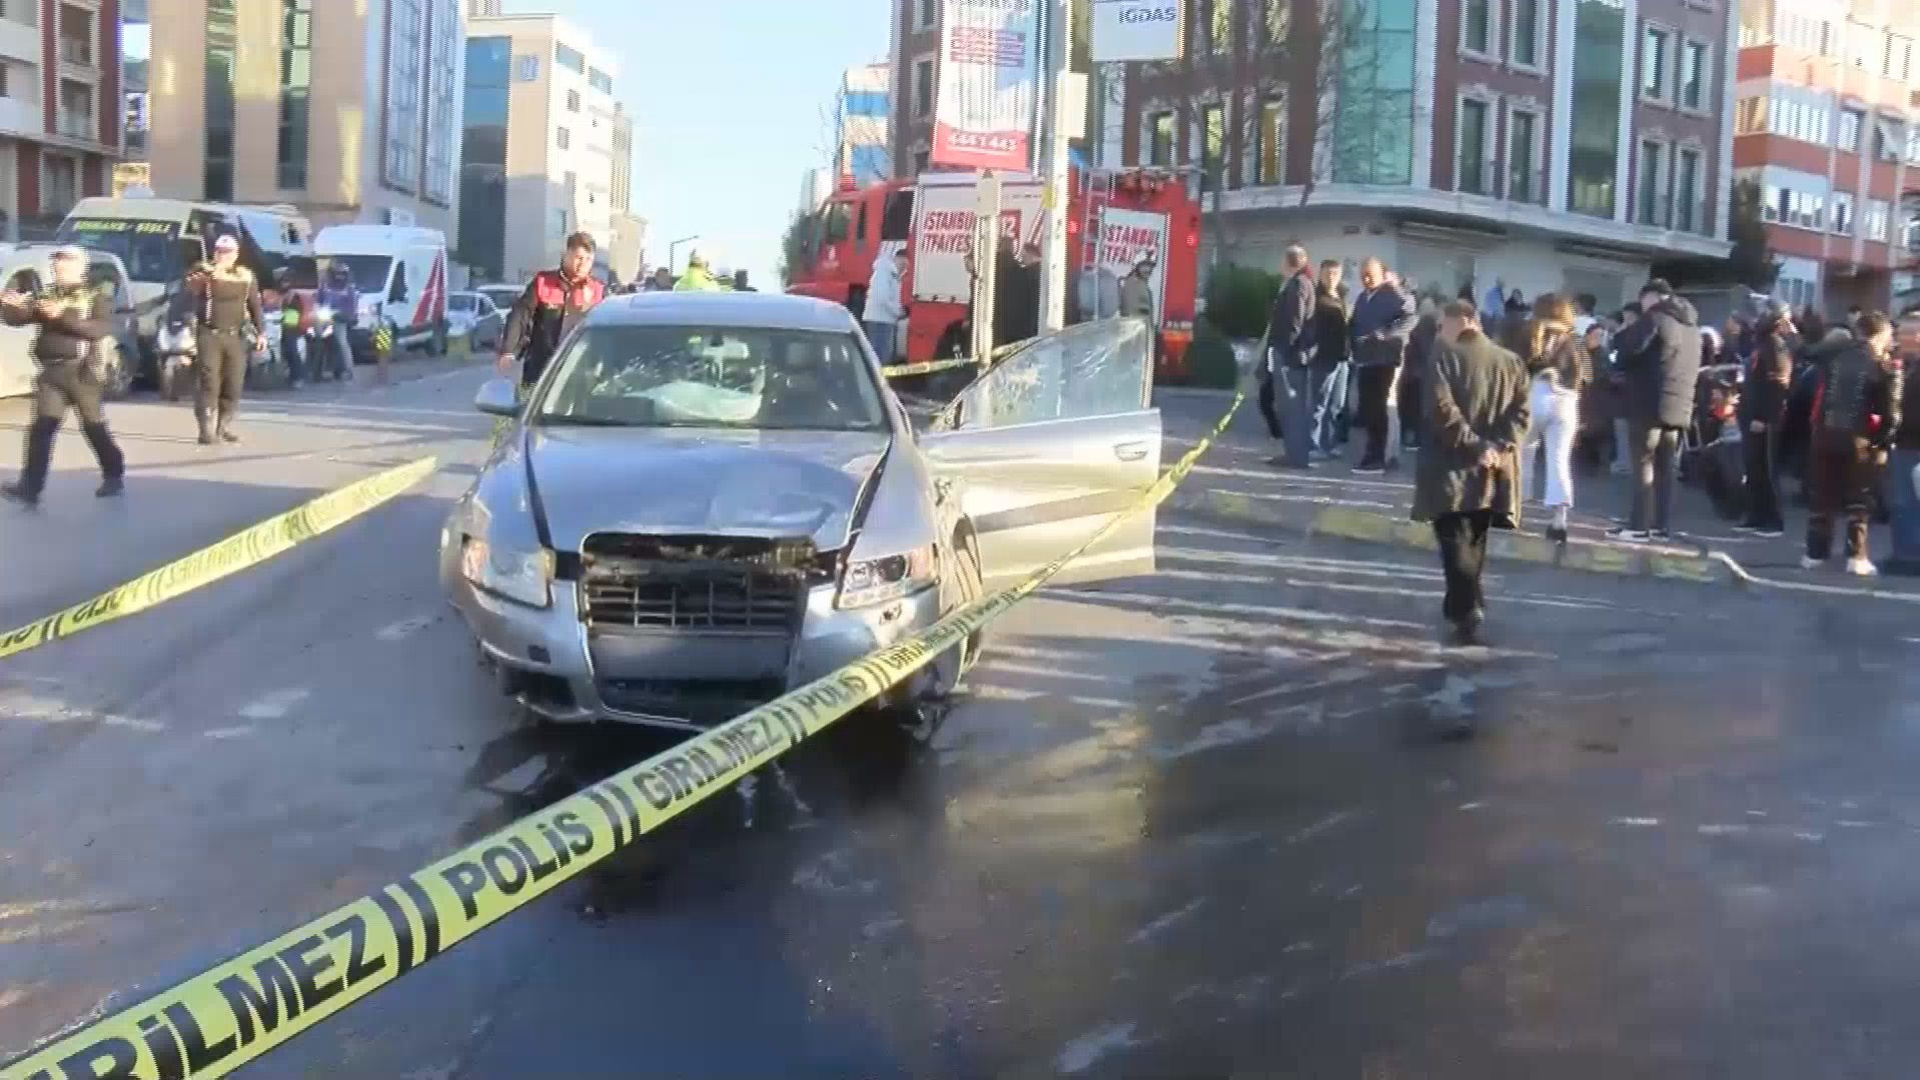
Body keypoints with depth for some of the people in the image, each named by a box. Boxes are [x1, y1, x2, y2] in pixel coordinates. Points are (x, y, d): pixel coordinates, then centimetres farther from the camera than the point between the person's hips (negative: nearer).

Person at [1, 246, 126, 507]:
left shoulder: (92, 298, -1)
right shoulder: (46, 298, 12)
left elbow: (101, 329, -17)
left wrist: (62, 316, -26)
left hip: (80, 371, -3)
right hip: (50, 371, 3)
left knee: (94, 427, 8)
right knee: (42, 427, -6)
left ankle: (115, 476, 27)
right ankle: (30, 488, -12)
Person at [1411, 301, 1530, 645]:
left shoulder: (1446, 357, -4)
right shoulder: (1511, 362, 12)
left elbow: (1441, 409, -17)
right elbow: (1521, 411, 1)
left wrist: (1474, 445, -15)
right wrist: (1499, 445, -8)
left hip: (1453, 466, -5)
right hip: (1493, 470, 5)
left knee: (1455, 540, -4)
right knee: (1474, 540, 17)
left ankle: (1468, 608, -20)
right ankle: (1461, 604, 26)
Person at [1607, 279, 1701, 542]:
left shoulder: (1654, 318, -9)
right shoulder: (1691, 324, 18)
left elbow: (1628, 346, -15)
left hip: (1651, 404, -8)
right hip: (1680, 406, 8)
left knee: (1644, 463, -5)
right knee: (1667, 467, 9)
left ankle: (1640, 526, -7)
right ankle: (1662, 525, 9)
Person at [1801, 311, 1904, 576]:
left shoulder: (1834, 359, 7)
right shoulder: (1885, 367, -5)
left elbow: (1818, 399, 10)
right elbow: (1890, 412, -7)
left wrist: (1818, 430, 14)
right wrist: (1884, 445, -1)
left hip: (1826, 436, 3)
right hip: (1858, 441, -3)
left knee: (1822, 497, 12)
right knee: (1858, 501, 6)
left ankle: (1814, 553, 15)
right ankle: (1856, 558, 2)